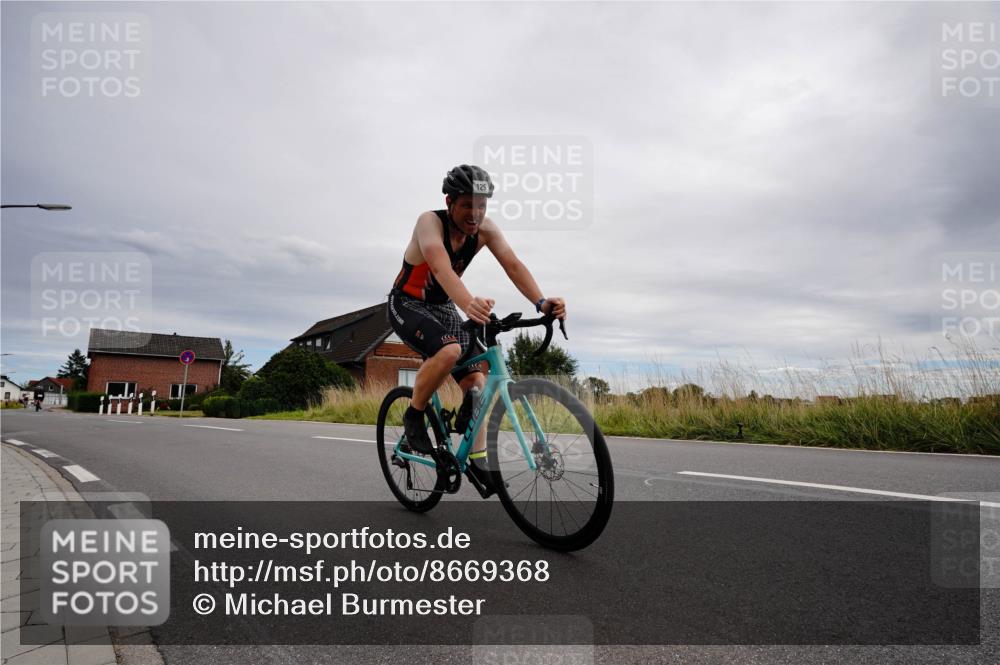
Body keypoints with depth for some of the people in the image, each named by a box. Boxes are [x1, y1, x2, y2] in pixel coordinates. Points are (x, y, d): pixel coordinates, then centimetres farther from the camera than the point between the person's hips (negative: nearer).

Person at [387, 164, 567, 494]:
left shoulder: (485, 228, -11)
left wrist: (541, 302, -42)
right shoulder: (430, 222, -26)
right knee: (449, 350, -34)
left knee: (475, 378, -6)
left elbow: (513, 265, -24)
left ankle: (477, 461, 5)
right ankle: (414, 415, -9)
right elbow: (442, 267, -46)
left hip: (442, 307, 6)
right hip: (407, 305, -5)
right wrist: (468, 303, -65)